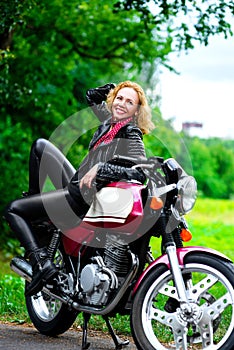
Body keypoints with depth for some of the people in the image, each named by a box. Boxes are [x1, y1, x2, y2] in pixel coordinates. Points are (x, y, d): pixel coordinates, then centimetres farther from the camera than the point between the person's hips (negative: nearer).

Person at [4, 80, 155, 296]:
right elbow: (91, 97, 23)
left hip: (83, 199, -9)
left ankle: (41, 263, -15)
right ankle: (33, 199, 23)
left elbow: (141, 173, -34)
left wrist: (100, 169, -37)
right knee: (40, 146, 23)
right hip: (75, 183, 9)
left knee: (13, 210, -6)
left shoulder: (131, 137, -18)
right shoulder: (109, 121, 6)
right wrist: (113, 87, 6)